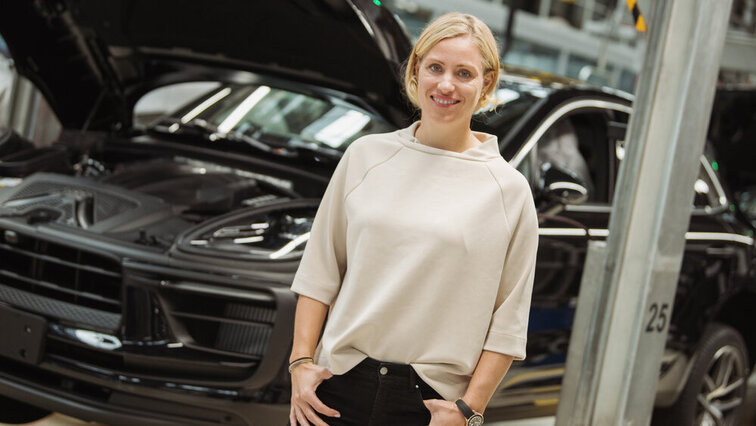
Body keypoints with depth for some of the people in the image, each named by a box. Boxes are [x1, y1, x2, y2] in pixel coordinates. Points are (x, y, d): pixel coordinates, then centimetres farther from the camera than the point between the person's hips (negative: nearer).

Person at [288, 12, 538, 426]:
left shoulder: (508, 189, -2)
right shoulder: (366, 155, 4)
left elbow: (508, 322, -2)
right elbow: (320, 270, 7)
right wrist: (301, 361, 0)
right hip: (340, 384, 2)